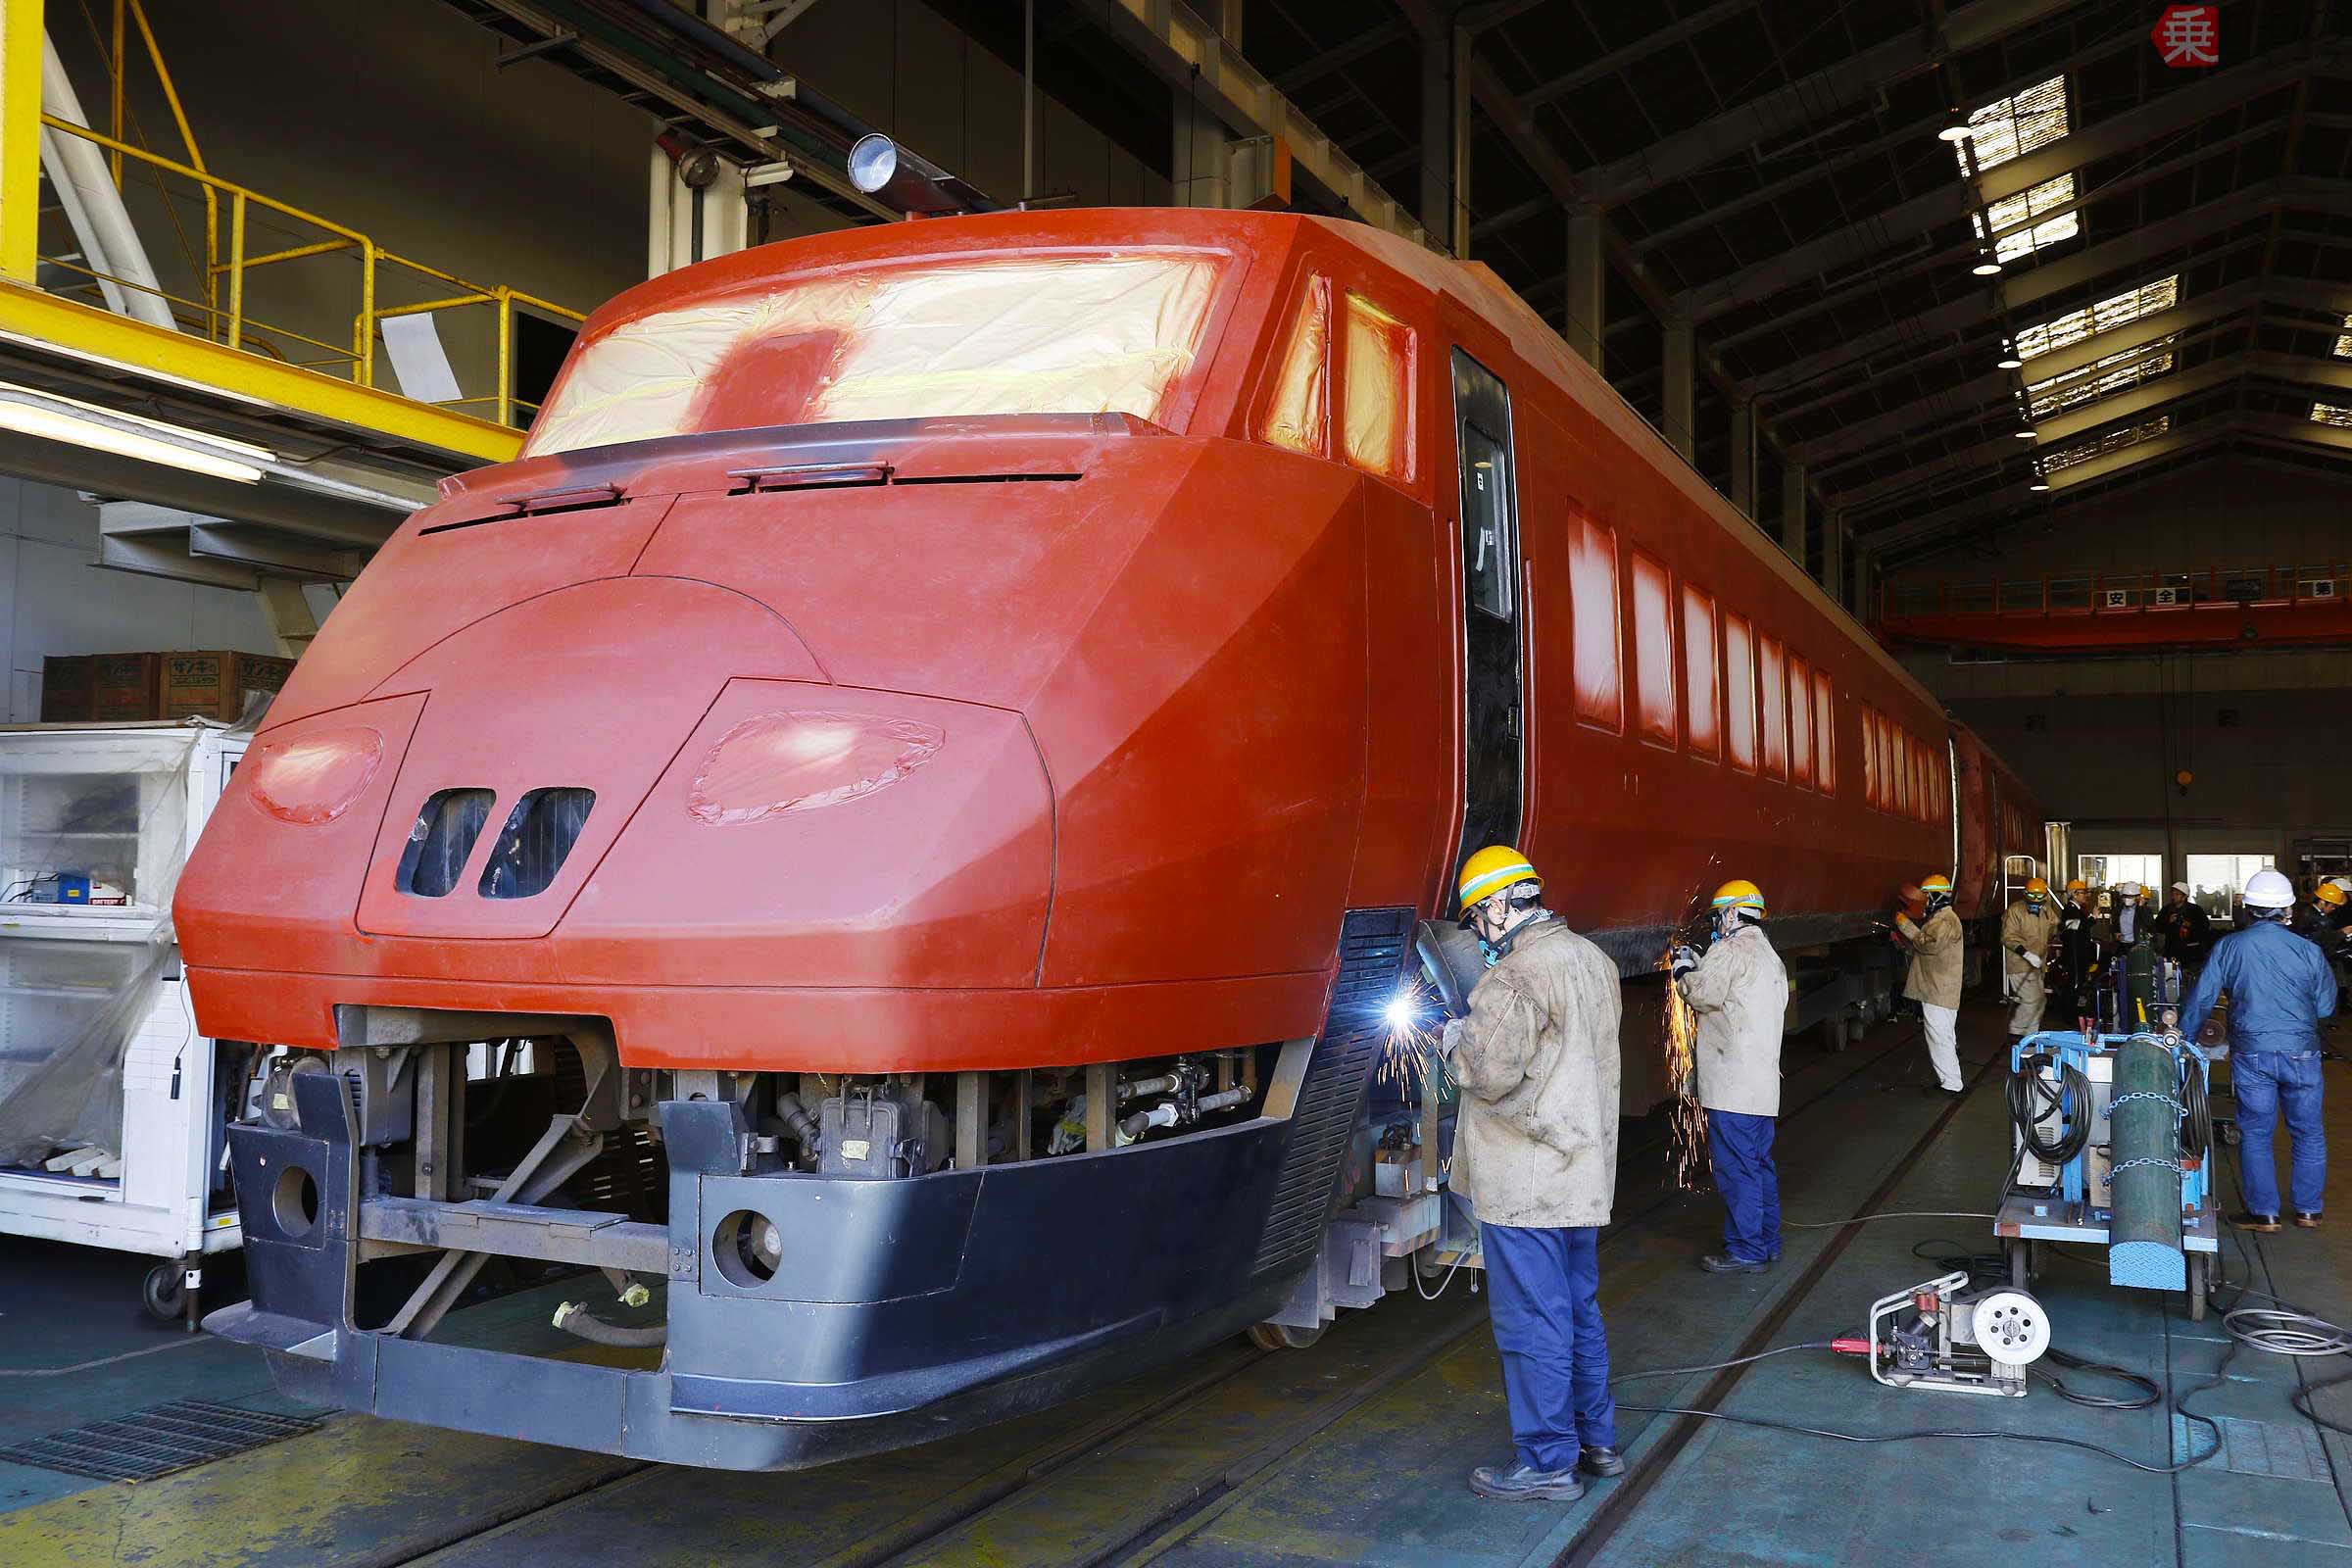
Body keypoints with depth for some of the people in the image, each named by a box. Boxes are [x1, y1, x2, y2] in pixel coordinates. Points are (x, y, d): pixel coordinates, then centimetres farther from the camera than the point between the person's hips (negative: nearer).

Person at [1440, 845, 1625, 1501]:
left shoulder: (1517, 975, -20)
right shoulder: (1592, 960, 9)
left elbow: (1491, 1072, -23)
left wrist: (1458, 1042, -3)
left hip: (1525, 1186, -9)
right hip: (1585, 1174, 9)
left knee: (1533, 1323, 1)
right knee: (1580, 1310, 20)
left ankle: (1548, 1463, 10)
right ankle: (1597, 1440, 30)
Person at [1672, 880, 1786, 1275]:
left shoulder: (1730, 950, -11)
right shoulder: (1770, 956, 19)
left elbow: (1704, 996, -18)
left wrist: (1685, 972, 0)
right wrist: (1699, 966, 16)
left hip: (1733, 1081, -10)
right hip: (1763, 1080, 10)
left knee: (1735, 1166, -4)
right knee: (1759, 1162, 16)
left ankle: (1746, 1250, -1)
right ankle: (1768, 1242, 24)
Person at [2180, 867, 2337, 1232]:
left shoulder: (2229, 947, -5)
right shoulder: (2308, 951, -4)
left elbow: (2201, 999, -1)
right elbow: (2325, 1006, 4)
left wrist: (2184, 1039, 11)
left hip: (2251, 1054, -1)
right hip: (2301, 1051, 1)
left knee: (2255, 1133, 9)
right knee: (2308, 1132, 15)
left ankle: (2264, 1213, 12)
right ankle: (2309, 1210, 23)